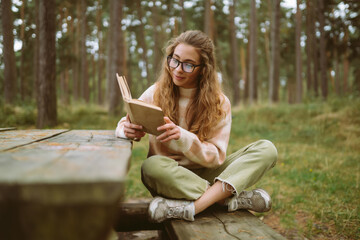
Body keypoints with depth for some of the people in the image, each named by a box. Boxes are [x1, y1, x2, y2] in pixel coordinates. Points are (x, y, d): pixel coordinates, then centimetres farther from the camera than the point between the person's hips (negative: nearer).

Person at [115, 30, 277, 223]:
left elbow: (216, 156, -9)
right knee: (152, 166, -38)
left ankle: (191, 207, -33)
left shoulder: (219, 103, -2)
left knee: (267, 149, -17)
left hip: (204, 174, 2)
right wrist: (128, 130, -24)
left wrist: (183, 137, -28)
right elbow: (123, 127, 3)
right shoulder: (155, 94, -2)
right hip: (169, 178, -1)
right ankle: (235, 198, -26)